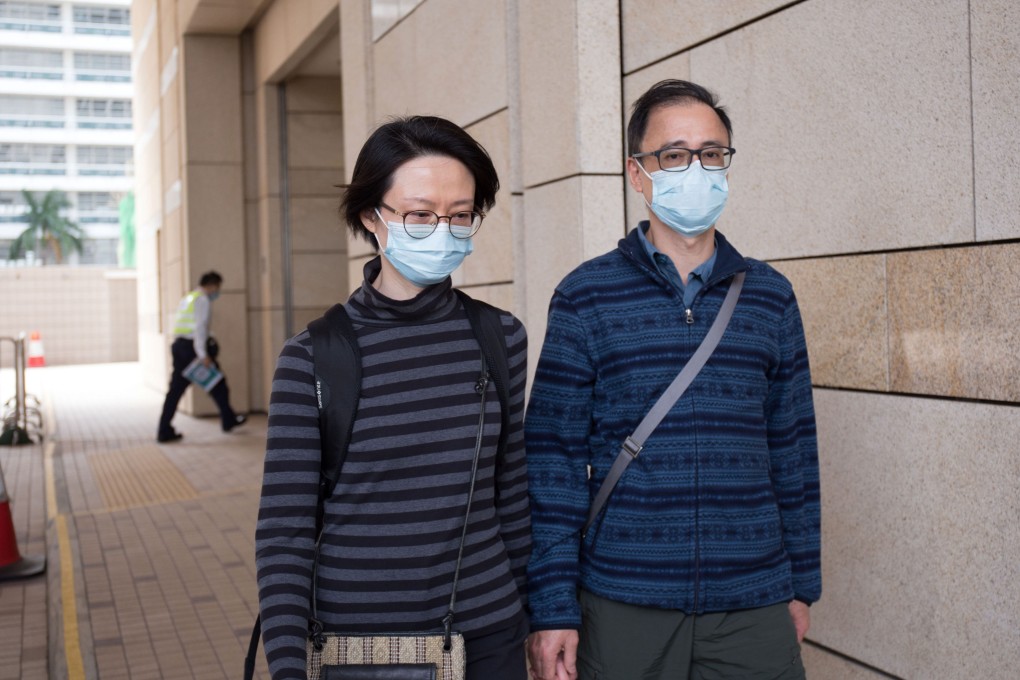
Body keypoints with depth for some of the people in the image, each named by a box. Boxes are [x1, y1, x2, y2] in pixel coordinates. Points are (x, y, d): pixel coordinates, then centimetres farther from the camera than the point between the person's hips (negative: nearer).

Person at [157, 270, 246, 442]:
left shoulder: (186, 298, 21)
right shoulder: (203, 300, -8)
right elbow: (200, 327, -17)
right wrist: (202, 354, -20)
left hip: (179, 345, 8)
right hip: (193, 346, -8)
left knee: (176, 388, 5)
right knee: (217, 382, 9)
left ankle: (164, 431, 0)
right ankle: (228, 420, 22)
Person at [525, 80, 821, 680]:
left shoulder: (770, 295, 6)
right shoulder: (585, 297, -2)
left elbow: (793, 446, 10)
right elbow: (554, 457, -4)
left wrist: (803, 584, 10)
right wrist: (552, 607, -7)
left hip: (755, 608, 2)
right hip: (623, 606, -2)